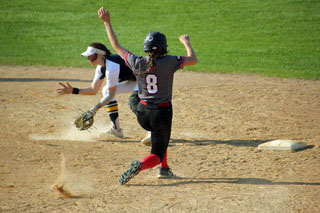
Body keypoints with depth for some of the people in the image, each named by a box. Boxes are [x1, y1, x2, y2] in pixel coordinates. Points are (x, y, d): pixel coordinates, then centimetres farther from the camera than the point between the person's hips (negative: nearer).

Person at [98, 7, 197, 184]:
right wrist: (186, 42, 14)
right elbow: (193, 60, -3)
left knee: (160, 135, 36)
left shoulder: (137, 63, -7)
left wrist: (107, 22, 9)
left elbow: (116, 46, 3)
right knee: (157, 154, 2)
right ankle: (140, 166, -29)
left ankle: (164, 169, 32)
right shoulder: (169, 62, -14)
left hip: (142, 113, 4)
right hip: (162, 113, -4)